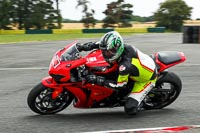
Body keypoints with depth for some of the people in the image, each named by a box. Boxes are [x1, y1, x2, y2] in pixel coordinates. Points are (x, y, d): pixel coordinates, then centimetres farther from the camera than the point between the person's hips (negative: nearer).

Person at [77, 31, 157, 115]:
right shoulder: (124, 47, -16)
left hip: (147, 80, -8)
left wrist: (99, 80, -27)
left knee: (130, 109, -16)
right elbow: (105, 43, 3)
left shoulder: (125, 66, -38)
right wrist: (89, 46, -9)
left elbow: (120, 86, -24)